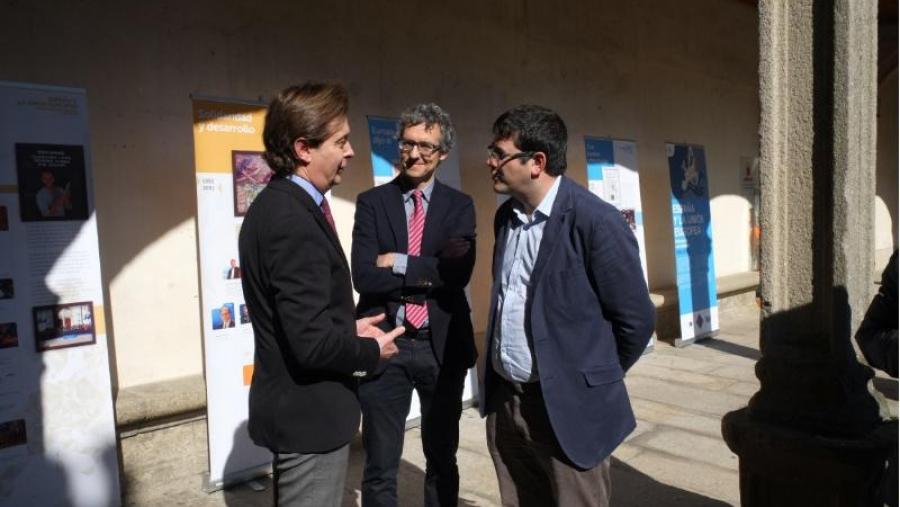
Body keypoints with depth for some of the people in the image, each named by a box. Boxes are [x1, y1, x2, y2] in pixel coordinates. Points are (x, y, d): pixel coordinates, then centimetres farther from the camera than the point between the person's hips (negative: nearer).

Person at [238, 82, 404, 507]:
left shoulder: (276, 203, 6)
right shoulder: (294, 219, -26)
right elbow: (312, 342, -29)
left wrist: (349, 329, 7)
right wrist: (371, 351, -11)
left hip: (295, 405, 10)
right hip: (309, 412, -10)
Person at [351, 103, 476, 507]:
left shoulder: (460, 206, 2)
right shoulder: (371, 202, 0)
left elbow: (459, 273, -12)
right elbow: (364, 276, -12)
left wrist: (400, 263, -14)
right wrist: (431, 273, -15)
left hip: (442, 345, 1)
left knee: (442, 457, 20)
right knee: (380, 466, 11)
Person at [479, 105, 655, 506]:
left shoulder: (595, 221, -16)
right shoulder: (505, 216, 6)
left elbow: (635, 319, -10)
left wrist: (593, 381, 3)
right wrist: (501, 388, 15)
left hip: (569, 410, -6)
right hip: (504, 402, 7)